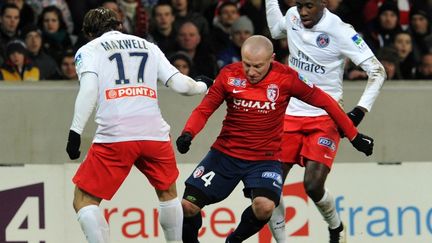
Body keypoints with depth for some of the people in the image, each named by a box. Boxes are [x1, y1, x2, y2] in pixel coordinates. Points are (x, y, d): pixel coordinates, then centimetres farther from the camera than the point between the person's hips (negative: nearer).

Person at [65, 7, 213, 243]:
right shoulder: (148, 46, 22)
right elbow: (179, 84, 15)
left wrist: (75, 132, -9)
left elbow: (89, 89, -6)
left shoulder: (88, 50, 12)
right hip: (154, 134, 4)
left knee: (83, 200, 4)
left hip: (114, 136, -4)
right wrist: (202, 86, 36)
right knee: (167, 192, 29)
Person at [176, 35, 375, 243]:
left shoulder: (285, 77, -10)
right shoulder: (229, 74, -6)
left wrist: (354, 136, 3)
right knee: (188, 206, -10)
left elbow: (323, 101, -2)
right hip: (225, 154, 1)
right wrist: (187, 134, -20)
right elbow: (204, 109, 0)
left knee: (264, 207, -28)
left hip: (264, 158, -1)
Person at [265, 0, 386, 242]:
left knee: (313, 186, -17)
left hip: (325, 118, -5)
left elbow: (377, 71, -13)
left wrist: (360, 111, -21)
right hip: (291, 114, 5)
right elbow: (276, 30, 29)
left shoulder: (339, 31, -15)